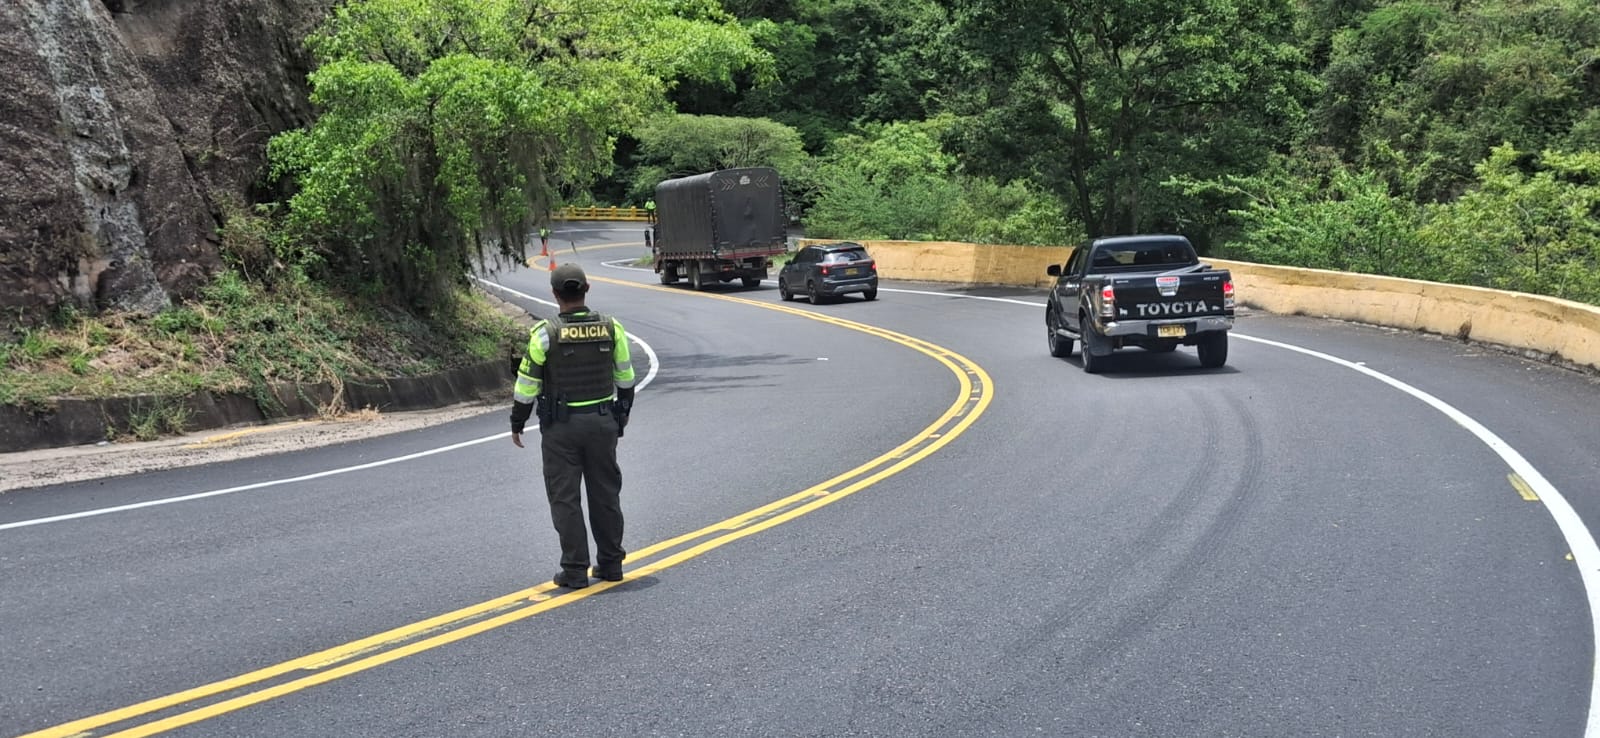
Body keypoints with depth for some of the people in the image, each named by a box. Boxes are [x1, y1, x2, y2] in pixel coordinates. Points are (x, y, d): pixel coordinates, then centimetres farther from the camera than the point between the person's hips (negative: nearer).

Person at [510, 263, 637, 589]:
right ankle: (611, 563, 20)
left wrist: (517, 422, 5)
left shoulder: (545, 333, -12)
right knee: (605, 494, 13)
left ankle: (575, 570, 5)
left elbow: (527, 383, -8)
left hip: (561, 427, -3)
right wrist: (623, 412, 23)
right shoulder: (611, 328, -2)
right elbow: (625, 377, 8)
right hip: (603, 423, 3)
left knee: (565, 498, 4)